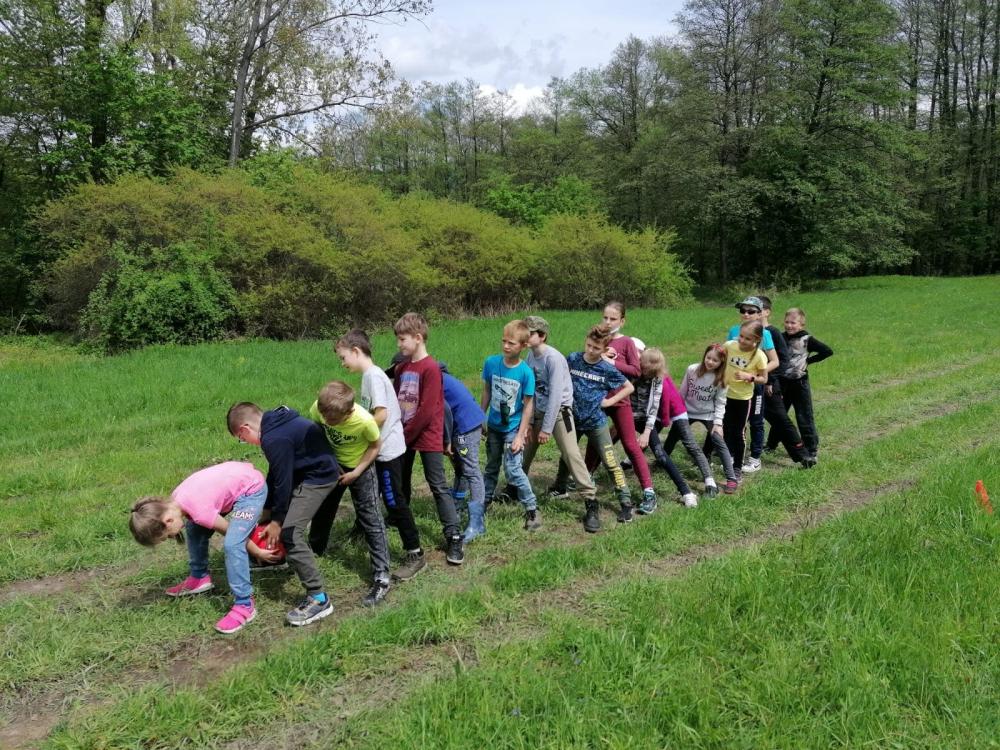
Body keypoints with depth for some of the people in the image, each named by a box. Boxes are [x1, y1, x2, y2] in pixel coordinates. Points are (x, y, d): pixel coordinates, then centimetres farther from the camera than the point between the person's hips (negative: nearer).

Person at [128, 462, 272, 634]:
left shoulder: (199, 510, -31)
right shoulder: (174, 501, -8)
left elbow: (231, 532, -15)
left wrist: (258, 553, -1)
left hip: (252, 487, -9)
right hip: (234, 477, 9)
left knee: (232, 545, -21)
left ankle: (244, 605, -12)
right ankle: (199, 578, 33)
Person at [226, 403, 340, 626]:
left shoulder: (275, 439, -24)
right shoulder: (276, 423, 7)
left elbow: (282, 480, -19)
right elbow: (275, 473, 12)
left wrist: (277, 520, -7)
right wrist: (267, 509, 14)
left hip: (318, 477, -11)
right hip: (315, 471, 11)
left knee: (290, 533, -16)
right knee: (277, 510, 26)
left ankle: (319, 599, -14)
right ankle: (281, 556, 45)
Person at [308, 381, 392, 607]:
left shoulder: (365, 421, -37)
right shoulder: (318, 409, -29)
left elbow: (375, 446, -16)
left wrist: (356, 472, -19)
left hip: (360, 468, -4)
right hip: (331, 464, 5)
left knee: (371, 521, -5)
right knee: (322, 509, 22)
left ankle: (381, 578, 1)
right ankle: (314, 551, 49)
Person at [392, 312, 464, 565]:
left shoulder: (430, 369, -17)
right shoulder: (401, 368, 7)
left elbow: (427, 410, -20)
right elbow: (395, 401, 13)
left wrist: (406, 435, -14)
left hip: (427, 437, -7)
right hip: (404, 436, 7)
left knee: (438, 487, -4)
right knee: (401, 483, 19)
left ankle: (454, 537, 1)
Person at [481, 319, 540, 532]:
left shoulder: (526, 372, -18)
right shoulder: (491, 363, -9)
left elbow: (528, 405, -13)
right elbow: (486, 393, 4)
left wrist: (521, 435, -14)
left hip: (513, 429, -4)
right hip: (493, 427, 4)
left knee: (513, 469, -12)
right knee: (491, 468, 18)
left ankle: (532, 510, 2)